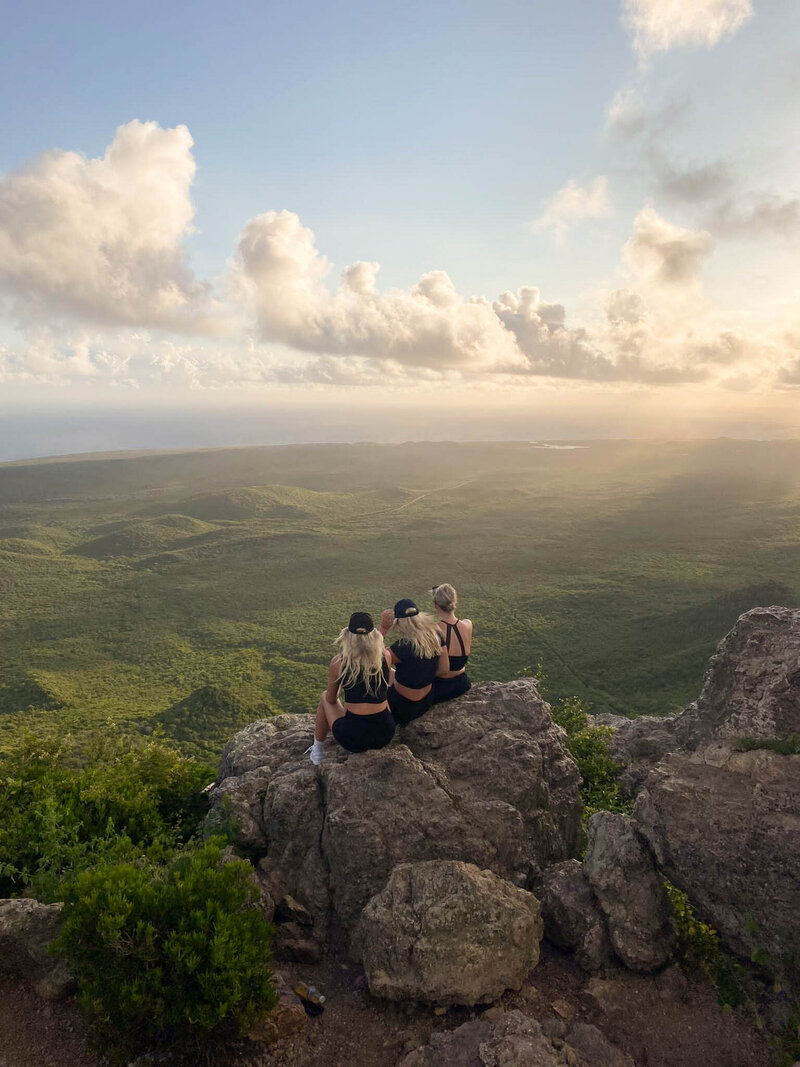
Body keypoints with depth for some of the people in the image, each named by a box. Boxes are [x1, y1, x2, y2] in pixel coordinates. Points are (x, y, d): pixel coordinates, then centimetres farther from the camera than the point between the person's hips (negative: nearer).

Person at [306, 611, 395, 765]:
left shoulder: (338, 662, -9)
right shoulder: (385, 657, -6)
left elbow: (331, 700, 8)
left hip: (353, 738, -2)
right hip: (385, 735, 2)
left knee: (324, 698, 28)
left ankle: (317, 752, 36)